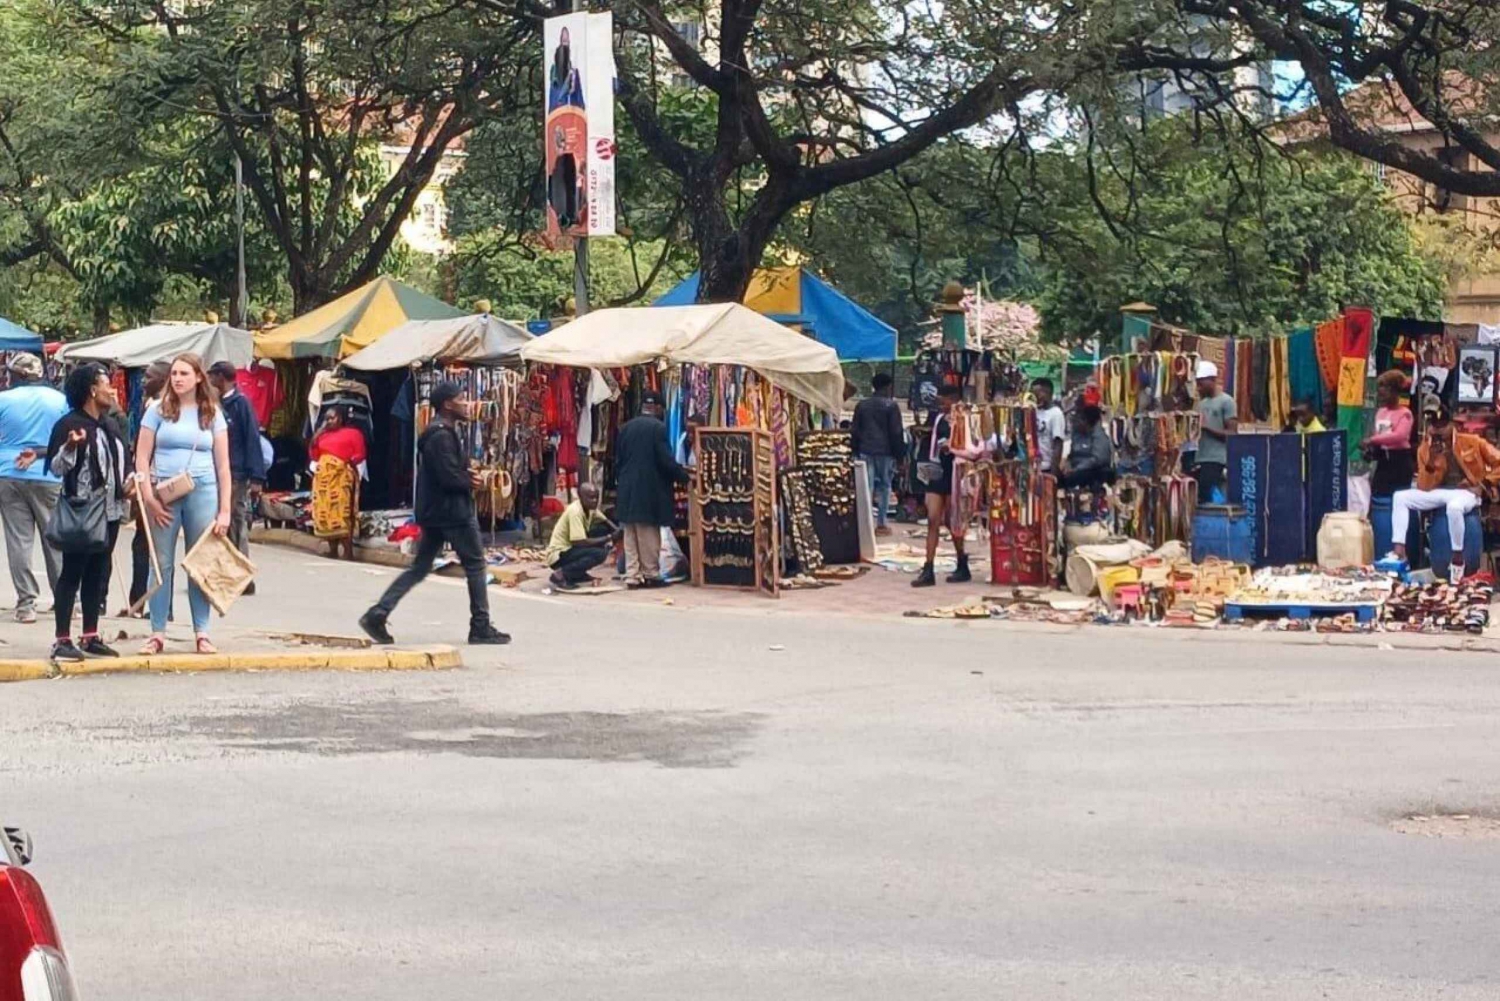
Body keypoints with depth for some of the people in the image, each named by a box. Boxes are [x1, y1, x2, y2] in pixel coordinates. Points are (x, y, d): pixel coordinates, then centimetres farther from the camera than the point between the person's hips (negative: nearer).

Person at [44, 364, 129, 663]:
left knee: (98, 574, 10)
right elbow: (56, 468, -13)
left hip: (109, 511, 8)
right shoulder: (69, 424, -10)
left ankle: (90, 636, 16)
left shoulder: (109, 426, 15)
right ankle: (63, 640, -3)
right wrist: (69, 447, -30)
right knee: (72, 573, -4)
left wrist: (127, 482, 7)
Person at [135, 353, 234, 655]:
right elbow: (141, 458, 4)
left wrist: (224, 511, 0)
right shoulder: (158, 411, 6)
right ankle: (158, 633, 6)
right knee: (161, 564, 2)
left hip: (202, 492, 0)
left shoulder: (212, 414, 8)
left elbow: (223, 465, 7)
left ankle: (201, 633, 8)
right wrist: (149, 498, -7)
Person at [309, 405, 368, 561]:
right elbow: (314, 456, 20)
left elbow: (361, 453, -1)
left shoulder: (353, 433, 5)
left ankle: (349, 552, -15)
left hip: (341, 476, -6)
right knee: (325, 512, 3)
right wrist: (315, 438, 9)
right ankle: (333, 551, 9)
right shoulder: (324, 435, 21)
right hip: (324, 476, 7)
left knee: (342, 512, -14)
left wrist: (351, 461, -17)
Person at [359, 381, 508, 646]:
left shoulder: (437, 432, 16)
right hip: (453, 511, -10)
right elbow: (450, 477, -24)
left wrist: (466, 474, 5)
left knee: (419, 567, 10)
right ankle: (481, 628, 6)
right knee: (475, 565, 2)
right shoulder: (442, 436, -17)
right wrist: (470, 482, -6)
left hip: (433, 512, 10)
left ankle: (377, 614, 1)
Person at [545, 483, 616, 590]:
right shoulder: (575, 511, -22)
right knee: (599, 553, -26)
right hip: (558, 555, -9)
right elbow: (580, 542, -28)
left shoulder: (590, 508, 5)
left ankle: (579, 574, 7)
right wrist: (607, 538, -22)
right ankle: (560, 575, -16)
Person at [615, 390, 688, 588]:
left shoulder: (626, 427, 6)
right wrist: (684, 476, -1)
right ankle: (650, 574, 5)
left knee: (630, 535, 7)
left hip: (627, 490, 5)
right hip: (650, 490, -5)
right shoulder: (659, 427, -10)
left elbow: (618, 459, 10)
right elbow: (666, 460, -13)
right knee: (649, 535, 2)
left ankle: (632, 575, 6)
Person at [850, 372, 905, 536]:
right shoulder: (892, 406, -5)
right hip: (885, 451, -3)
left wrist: (856, 450, 16)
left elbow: (854, 430, 10)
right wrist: (899, 451, 0)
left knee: (867, 486, 3)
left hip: (866, 450, 4)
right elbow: (896, 432, -7)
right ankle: (881, 524, 3)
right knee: (884, 486, 4)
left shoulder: (861, 405, 9)